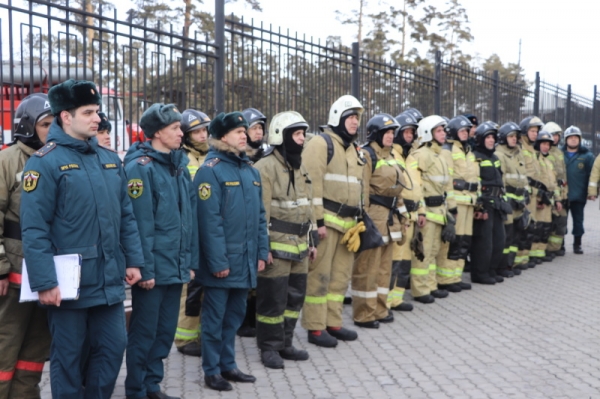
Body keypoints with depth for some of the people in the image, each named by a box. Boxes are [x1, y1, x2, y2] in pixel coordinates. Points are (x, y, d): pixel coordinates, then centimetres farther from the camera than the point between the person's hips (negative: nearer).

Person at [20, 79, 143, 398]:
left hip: (110, 280, 6)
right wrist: (44, 282, -19)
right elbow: (34, 228, -15)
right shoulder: (45, 161, -11)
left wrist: (133, 260, 8)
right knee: (68, 356, 7)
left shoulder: (110, 159, 10)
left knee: (113, 347, 12)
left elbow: (126, 216, 14)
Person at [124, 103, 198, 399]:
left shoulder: (179, 166, 12)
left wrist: (191, 260, 11)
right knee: (144, 332, 4)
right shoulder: (141, 167, -13)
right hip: (154, 268, -8)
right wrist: (145, 268, -19)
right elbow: (140, 223, -17)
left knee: (165, 330, 16)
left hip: (176, 267, 8)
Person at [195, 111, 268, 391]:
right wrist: (218, 261, -19)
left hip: (245, 260, 7)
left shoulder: (250, 170, 11)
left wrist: (262, 252, 8)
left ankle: (228, 364, 29)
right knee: (215, 317, 5)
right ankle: (212, 371, 16)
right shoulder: (210, 170, -13)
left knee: (234, 315, 16)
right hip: (222, 261, -7)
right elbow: (209, 220, -18)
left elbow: (259, 214, 14)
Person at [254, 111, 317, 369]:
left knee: (295, 296, 13)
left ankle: (285, 343, 26)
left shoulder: (300, 168, 16)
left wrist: (312, 240, 19)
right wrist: (263, 247, -19)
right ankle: (269, 348, 12)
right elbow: (260, 211, -16)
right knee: (272, 298, -1)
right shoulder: (266, 167, -12)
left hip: (299, 244, 8)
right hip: (276, 245, -8)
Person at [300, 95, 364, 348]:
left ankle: (333, 323, 22)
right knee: (320, 275, -4)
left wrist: (359, 218, 21)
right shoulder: (321, 143, -8)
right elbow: (312, 184, -16)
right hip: (326, 220, -8)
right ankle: (315, 328, 2)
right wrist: (318, 220, -20)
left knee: (340, 275, 12)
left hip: (347, 222, 9)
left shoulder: (353, 149, 20)